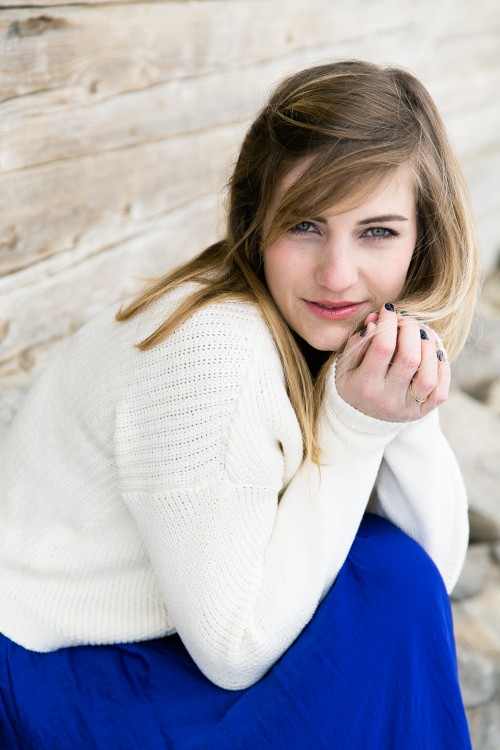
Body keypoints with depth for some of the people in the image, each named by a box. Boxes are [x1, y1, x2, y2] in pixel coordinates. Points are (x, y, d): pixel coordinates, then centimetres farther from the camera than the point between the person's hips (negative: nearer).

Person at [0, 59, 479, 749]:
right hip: (60, 682, -7)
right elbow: (235, 652, -24)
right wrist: (355, 427, -27)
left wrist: (409, 415, -23)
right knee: (388, 586, -19)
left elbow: (438, 566, -5)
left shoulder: (346, 328, -6)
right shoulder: (208, 356, -30)